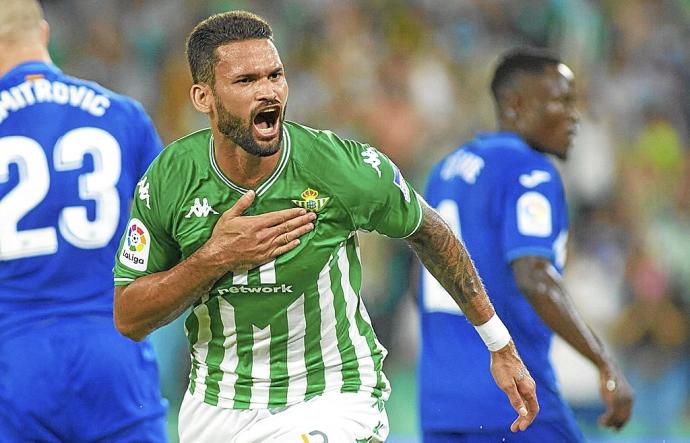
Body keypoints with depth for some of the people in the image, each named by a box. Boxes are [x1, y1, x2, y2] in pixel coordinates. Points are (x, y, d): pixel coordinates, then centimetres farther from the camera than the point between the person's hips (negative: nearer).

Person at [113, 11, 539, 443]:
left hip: (330, 402, -3)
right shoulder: (169, 179, -9)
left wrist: (501, 346, 10)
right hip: (215, 406, 3)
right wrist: (215, 258, -20)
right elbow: (128, 319, -4)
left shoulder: (347, 169, -15)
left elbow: (430, 232, 4)